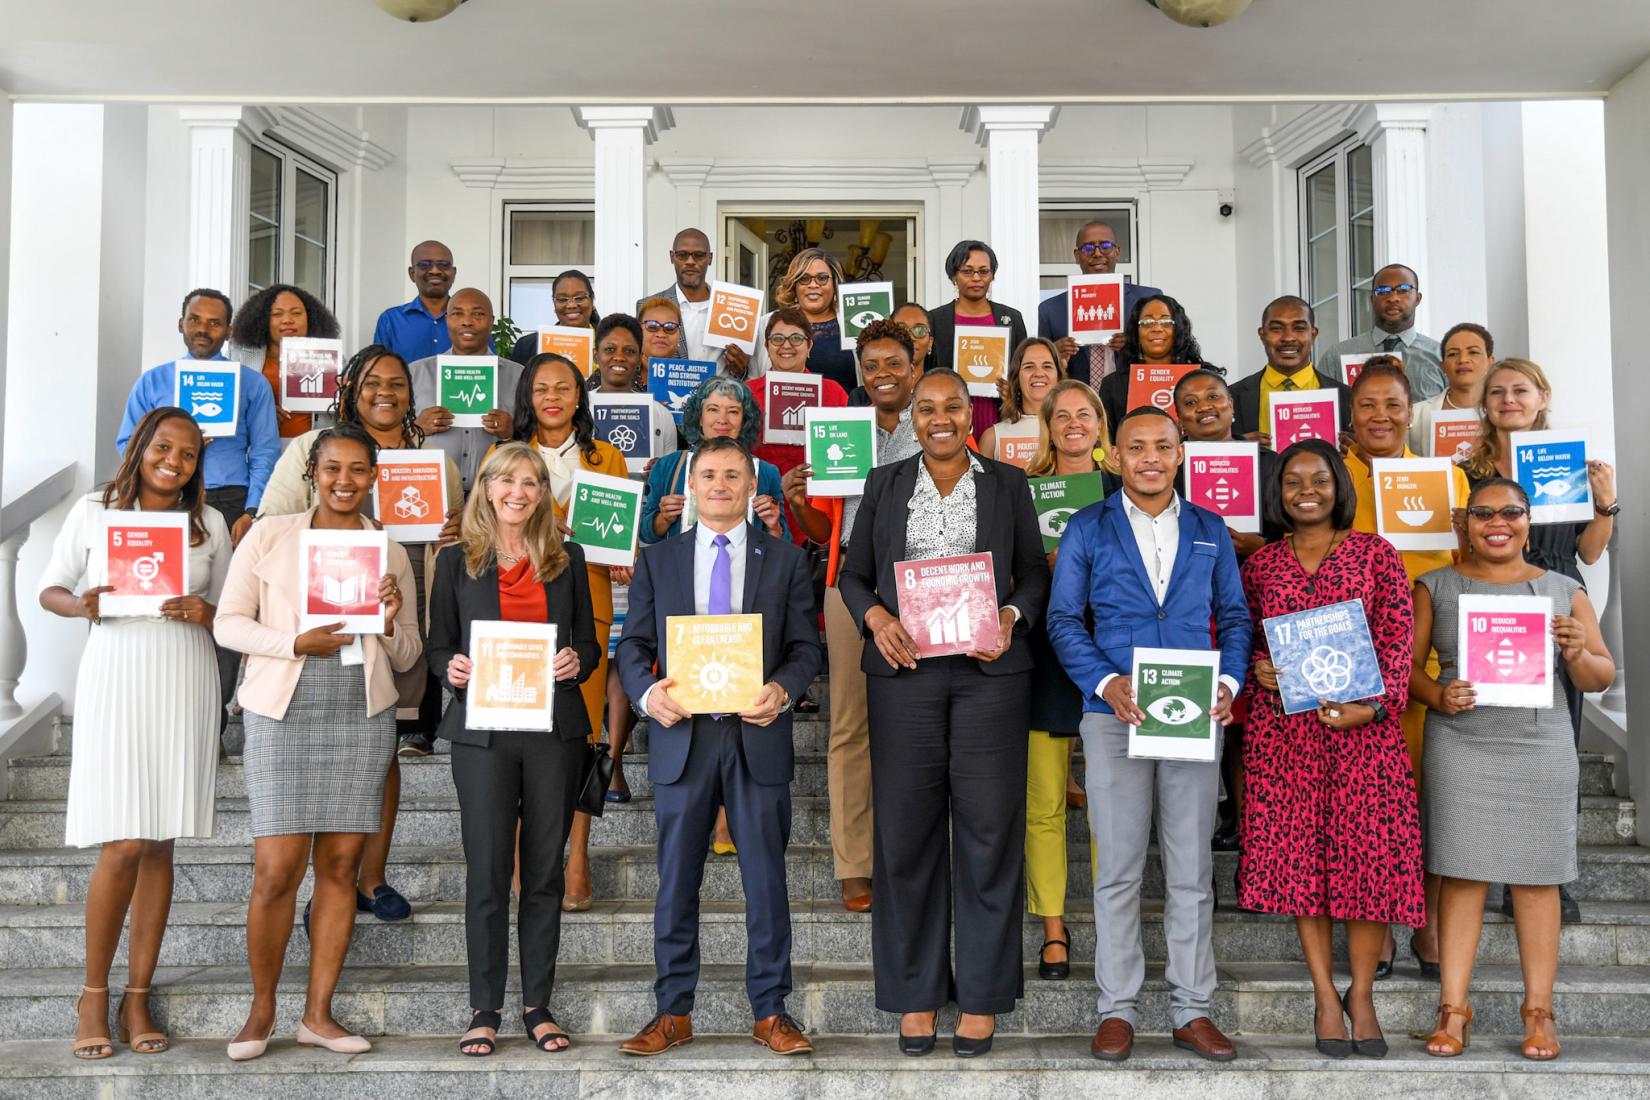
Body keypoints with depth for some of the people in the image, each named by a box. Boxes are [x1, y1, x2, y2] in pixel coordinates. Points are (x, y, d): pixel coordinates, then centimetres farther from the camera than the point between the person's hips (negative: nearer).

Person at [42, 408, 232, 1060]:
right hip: (115, 681, -2)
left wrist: (206, 613, -9)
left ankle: (137, 999, 15)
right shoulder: (93, 513, 4)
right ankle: (94, 993, 13)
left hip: (184, 684, 2)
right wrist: (83, 605, -12)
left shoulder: (209, 523, 9)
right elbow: (50, 590, 9)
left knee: (159, 845, 5)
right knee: (123, 846, -8)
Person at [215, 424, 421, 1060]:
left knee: (340, 866, 5)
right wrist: (294, 642, -13)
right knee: (277, 869, -5)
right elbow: (229, 622, 3)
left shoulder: (390, 553, 11)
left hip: (363, 718, 3)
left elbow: (406, 659, 14)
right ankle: (261, 1011, 15)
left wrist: (391, 622, -7)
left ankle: (318, 1014, 16)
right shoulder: (269, 535, 4)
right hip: (283, 715, -2)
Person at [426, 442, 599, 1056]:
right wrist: (451, 668, -12)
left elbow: (588, 642, 13)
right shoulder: (457, 562, 8)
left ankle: (538, 1005, 16)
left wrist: (576, 661, -8)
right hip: (483, 730, -1)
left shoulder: (567, 560, 11)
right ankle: (485, 1010, 11)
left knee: (545, 872, 6)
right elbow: (437, 646, 9)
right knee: (487, 872, 0)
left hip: (555, 729, 1)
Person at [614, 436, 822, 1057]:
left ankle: (770, 1012, 16)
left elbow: (806, 647, 5)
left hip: (759, 737, -1)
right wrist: (647, 691, -13)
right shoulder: (657, 561, 11)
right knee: (676, 882, 6)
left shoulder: (785, 560, 9)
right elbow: (633, 644, 8)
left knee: (767, 879, 4)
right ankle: (674, 1012, 18)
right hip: (682, 736, 1)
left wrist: (783, 689, -15)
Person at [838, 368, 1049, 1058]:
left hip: (990, 669, 0)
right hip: (904, 669, 1)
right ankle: (915, 992, 15)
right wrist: (876, 617, -9)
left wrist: (1012, 618, -9)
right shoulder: (885, 484, 13)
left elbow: (1034, 571, 11)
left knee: (988, 828, 0)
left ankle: (981, 996, 12)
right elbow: (854, 572, 11)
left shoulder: (1007, 483, 11)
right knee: (906, 828, 2)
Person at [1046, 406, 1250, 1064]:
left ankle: (1193, 1010, 15)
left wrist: (1229, 683, -6)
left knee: (1192, 872, 6)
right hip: (1114, 716, -2)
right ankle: (1117, 1010, 11)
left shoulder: (1210, 531, 12)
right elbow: (1064, 620, 1)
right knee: (1118, 870, 2)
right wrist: (1107, 683, -14)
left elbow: (1234, 616, 12)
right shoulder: (1087, 530, 5)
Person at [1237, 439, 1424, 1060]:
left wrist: (1373, 705, -14)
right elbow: (1243, 637, 18)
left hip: (1363, 725, -2)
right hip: (1282, 728, 2)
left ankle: (1361, 993, 14)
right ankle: (1325, 996, 14)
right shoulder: (1260, 564, 11)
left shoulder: (1375, 554, 5)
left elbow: (1397, 640, -1)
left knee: (1368, 852, -3)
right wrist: (1258, 670, -4)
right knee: (1299, 854, 2)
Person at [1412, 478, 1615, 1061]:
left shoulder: (1564, 591, 11)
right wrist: (1438, 696, -14)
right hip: (1460, 749, -1)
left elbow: (1600, 678, 10)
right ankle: (1453, 1007, 5)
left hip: (1541, 751, 1)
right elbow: (1406, 664, 5)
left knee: (1537, 877, 2)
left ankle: (1538, 1011, 12)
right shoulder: (1435, 587, 8)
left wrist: (1577, 655, -12)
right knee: (1462, 875, -2)